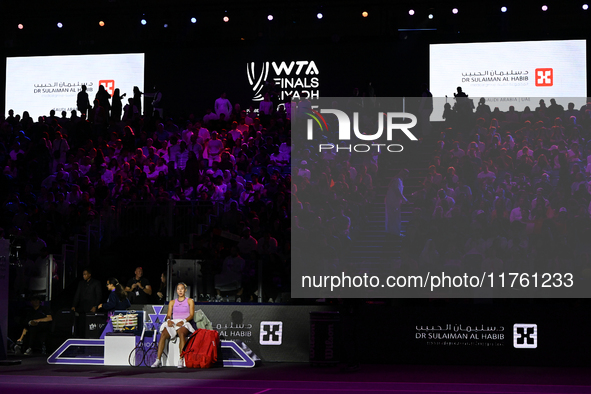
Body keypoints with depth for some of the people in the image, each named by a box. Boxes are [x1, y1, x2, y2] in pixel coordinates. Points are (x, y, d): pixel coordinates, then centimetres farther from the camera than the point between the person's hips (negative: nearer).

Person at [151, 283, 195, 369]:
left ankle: (181, 360, -44)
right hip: (173, 323, 3)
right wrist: (169, 320, -9)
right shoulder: (172, 302, 26)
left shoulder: (190, 301, 16)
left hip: (184, 324, -3)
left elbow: (191, 315, 4)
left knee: (181, 333, -41)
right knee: (163, 335, -31)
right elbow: (168, 315, 15)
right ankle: (158, 360, -36)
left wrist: (183, 321, -14)